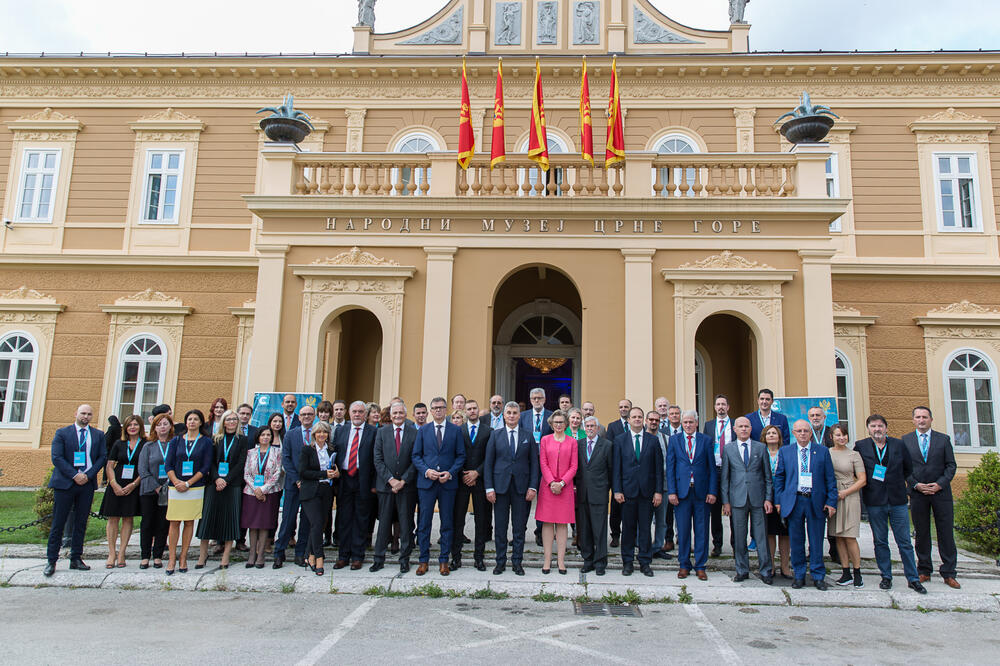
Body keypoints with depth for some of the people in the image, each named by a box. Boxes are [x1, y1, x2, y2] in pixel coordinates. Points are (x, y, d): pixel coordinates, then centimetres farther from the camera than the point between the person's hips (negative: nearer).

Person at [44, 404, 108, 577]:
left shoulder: (98, 435, 10)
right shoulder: (62, 433, 3)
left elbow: (102, 457, 7)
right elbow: (56, 457, -5)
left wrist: (88, 475, -7)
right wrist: (75, 475, -13)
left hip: (87, 483, 3)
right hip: (65, 483, -2)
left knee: (81, 522, 7)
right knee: (58, 522, 1)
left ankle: (76, 559, 14)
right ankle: (51, 561, 9)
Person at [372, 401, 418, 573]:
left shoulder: (414, 433, 0)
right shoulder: (381, 433, 6)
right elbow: (378, 459, 2)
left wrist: (403, 481, -10)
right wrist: (390, 479, -9)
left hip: (407, 485, -1)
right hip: (386, 485, 1)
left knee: (406, 523, 5)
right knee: (384, 523, 6)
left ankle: (404, 559, 15)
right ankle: (379, 559, 16)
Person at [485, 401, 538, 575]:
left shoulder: (528, 435, 5)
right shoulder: (495, 435, 4)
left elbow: (534, 462, 4)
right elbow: (488, 462, 2)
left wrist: (533, 487, -4)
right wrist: (489, 488, -5)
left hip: (521, 487, 0)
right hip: (500, 486, 0)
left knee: (519, 527, 5)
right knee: (500, 526, 6)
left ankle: (517, 562, 17)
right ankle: (500, 561, 17)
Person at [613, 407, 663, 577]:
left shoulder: (653, 440, 6)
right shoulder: (620, 440, 4)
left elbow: (658, 468, 5)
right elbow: (616, 467, 1)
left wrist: (658, 491, -1)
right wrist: (617, 490, -6)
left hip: (647, 491, 1)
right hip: (628, 491, -1)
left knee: (645, 528, 5)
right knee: (628, 528, 5)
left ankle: (645, 562, 16)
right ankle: (628, 562, 15)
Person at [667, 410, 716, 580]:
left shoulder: (706, 440, 6)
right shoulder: (674, 440, 6)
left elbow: (712, 468, 4)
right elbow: (670, 467, 3)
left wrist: (712, 491, -3)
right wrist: (671, 491, -5)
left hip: (702, 492, 0)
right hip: (681, 491, 0)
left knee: (702, 530, 5)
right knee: (683, 530, 5)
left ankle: (700, 566, 16)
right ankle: (684, 565, 17)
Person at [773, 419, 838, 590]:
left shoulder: (823, 451, 5)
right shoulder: (784, 451, 7)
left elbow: (830, 479, 5)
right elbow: (779, 477, 8)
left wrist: (831, 502, -3)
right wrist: (778, 500, 2)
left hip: (816, 502, 0)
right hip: (793, 501, 1)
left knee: (816, 542, 6)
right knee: (796, 542, 7)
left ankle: (818, 576, 19)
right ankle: (799, 575, 18)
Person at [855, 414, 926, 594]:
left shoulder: (899, 444, 3)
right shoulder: (861, 446, 0)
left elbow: (909, 469, 14)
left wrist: (896, 482, 8)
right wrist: (867, 483, 3)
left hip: (898, 500, 1)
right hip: (874, 502, 0)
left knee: (905, 542, 5)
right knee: (880, 542, 7)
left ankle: (913, 578, 15)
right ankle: (886, 577, 18)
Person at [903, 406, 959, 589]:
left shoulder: (943, 439, 5)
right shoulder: (905, 440, 5)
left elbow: (951, 465, 2)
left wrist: (939, 484, -10)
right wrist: (916, 485, -8)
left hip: (941, 492, 0)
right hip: (917, 492, 0)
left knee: (946, 533, 2)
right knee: (921, 534, 7)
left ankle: (948, 574, 10)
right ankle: (924, 571, 16)